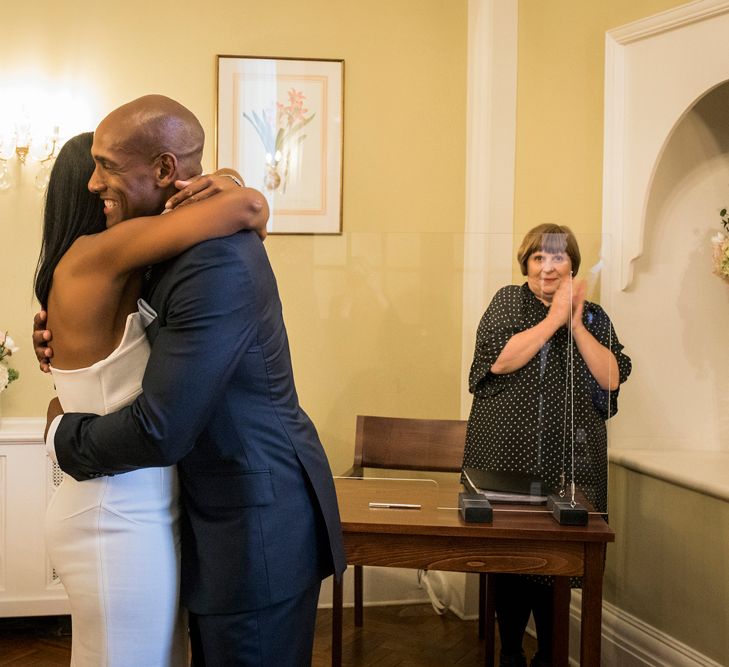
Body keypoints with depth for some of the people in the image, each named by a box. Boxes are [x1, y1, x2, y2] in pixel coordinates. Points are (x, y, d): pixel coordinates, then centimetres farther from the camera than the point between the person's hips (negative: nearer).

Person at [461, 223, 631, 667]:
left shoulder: (594, 317, 10)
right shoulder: (508, 302, 4)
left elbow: (612, 378, -3)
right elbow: (499, 360, -13)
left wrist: (576, 323, -9)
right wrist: (553, 318, -12)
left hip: (568, 461, 2)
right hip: (509, 455, -1)